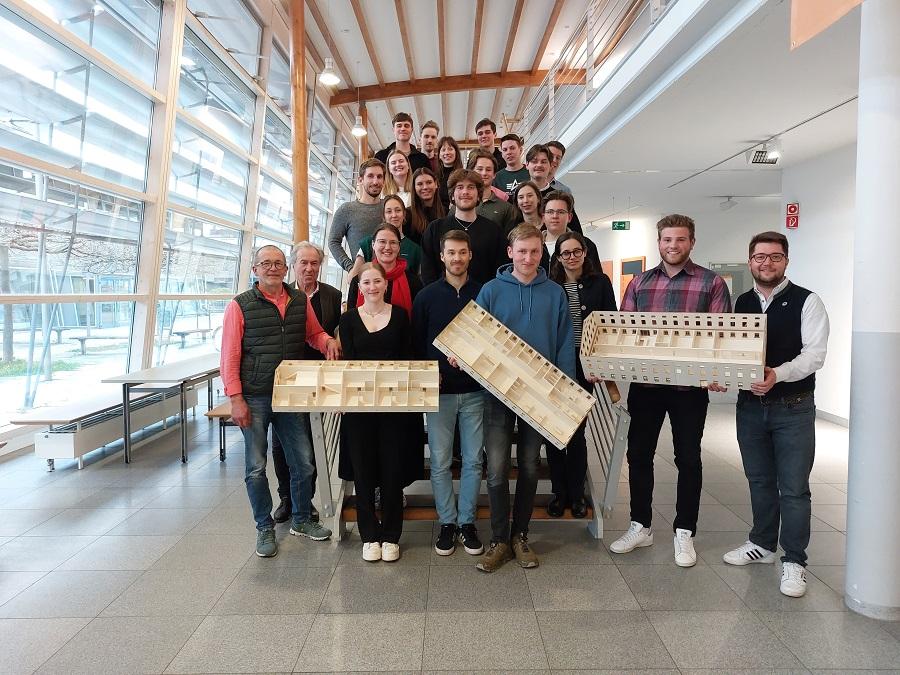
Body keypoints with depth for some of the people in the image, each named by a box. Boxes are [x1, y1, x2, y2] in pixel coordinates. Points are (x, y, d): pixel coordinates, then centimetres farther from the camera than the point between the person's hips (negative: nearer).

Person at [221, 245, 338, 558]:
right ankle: (265, 528, 24)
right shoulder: (240, 306, -5)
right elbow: (229, 356, -6)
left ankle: (301, 520, 32)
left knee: (303, 462, 11)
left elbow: (314, 333, 20)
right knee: (256, 468, 6)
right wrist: (236, 399, -11)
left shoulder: (301, 301, 6)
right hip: (255, 399, -3)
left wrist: (328, 341, -4)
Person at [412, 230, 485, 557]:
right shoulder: (427, 296, 4)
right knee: (440, 462, 6)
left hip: (475, 391, 1)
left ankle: (467, 521, 22)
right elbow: (417, 342, 4)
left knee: (473, 460, 7)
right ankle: (447, 522, 20)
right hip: (439, 391, 0)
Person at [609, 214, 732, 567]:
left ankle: (684, 532, 24)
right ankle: (640, 526, 26)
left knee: (688, 459, 9)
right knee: (638, 454, 9)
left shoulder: (711, 283, 0)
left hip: (690, 385, -3)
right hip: (645, 383, 3)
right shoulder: (639, 283, 9)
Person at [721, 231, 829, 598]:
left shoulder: (807, 302, -6)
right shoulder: (740, 304, 8)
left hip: (794, 407, -4)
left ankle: (794, 561, 15)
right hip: (750, 404, 4)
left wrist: (778, 374, -30)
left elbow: (814, 354, -15)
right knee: (759, 481, 17)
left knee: (794, 488, 2)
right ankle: (762, 544, 34)